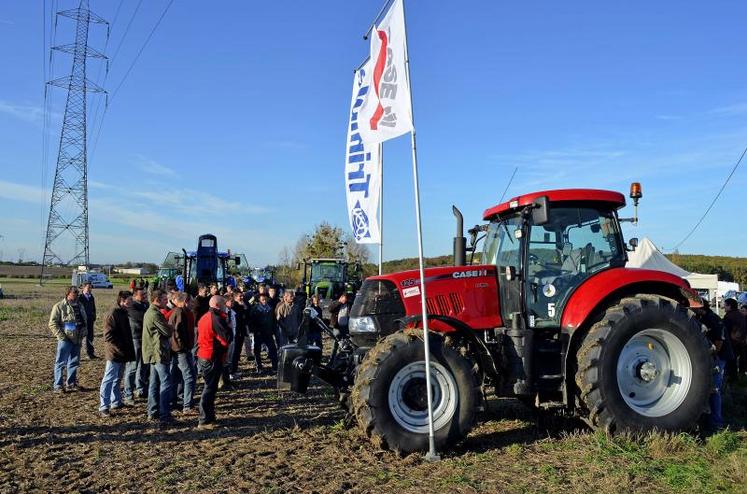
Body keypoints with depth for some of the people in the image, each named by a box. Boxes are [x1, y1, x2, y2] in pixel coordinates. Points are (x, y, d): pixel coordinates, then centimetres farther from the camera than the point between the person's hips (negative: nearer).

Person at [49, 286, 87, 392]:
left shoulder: (79, 306, 14)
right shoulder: (59, 306, -7)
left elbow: (84, 321, 23)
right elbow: (52, 323, -10)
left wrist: (83, 333, 10)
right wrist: (61, 336, -16)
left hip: (77, 340, 6)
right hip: (65, 340, -6)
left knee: (74, 363, 13)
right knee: (61, 363, 1)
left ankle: (71, 384, 24)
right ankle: (57, 385, 10)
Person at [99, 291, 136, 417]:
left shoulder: (124, 313, 14)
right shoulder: (113, 314, -16)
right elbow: (109, 336, -21)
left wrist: (130, 352, 17)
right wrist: (120, 349, -20)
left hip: (122, 354, 9)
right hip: (114, 354, -9)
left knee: (117, 379, 17)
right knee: (109, 379, -4)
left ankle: (116, 402, 26)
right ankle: (103, 407, 0)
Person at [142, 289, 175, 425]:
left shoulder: (150, 312, 15)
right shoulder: (155, 314, -18)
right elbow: (168, 331, -16)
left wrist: (168, 327, -2)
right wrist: (171, 327, 3)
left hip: (153, 353, 11)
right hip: (159, 353, -11)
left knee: (154, 383, 16)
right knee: (166, 383, -9)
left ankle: (153, 412, 23)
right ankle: (164, 416, -9)